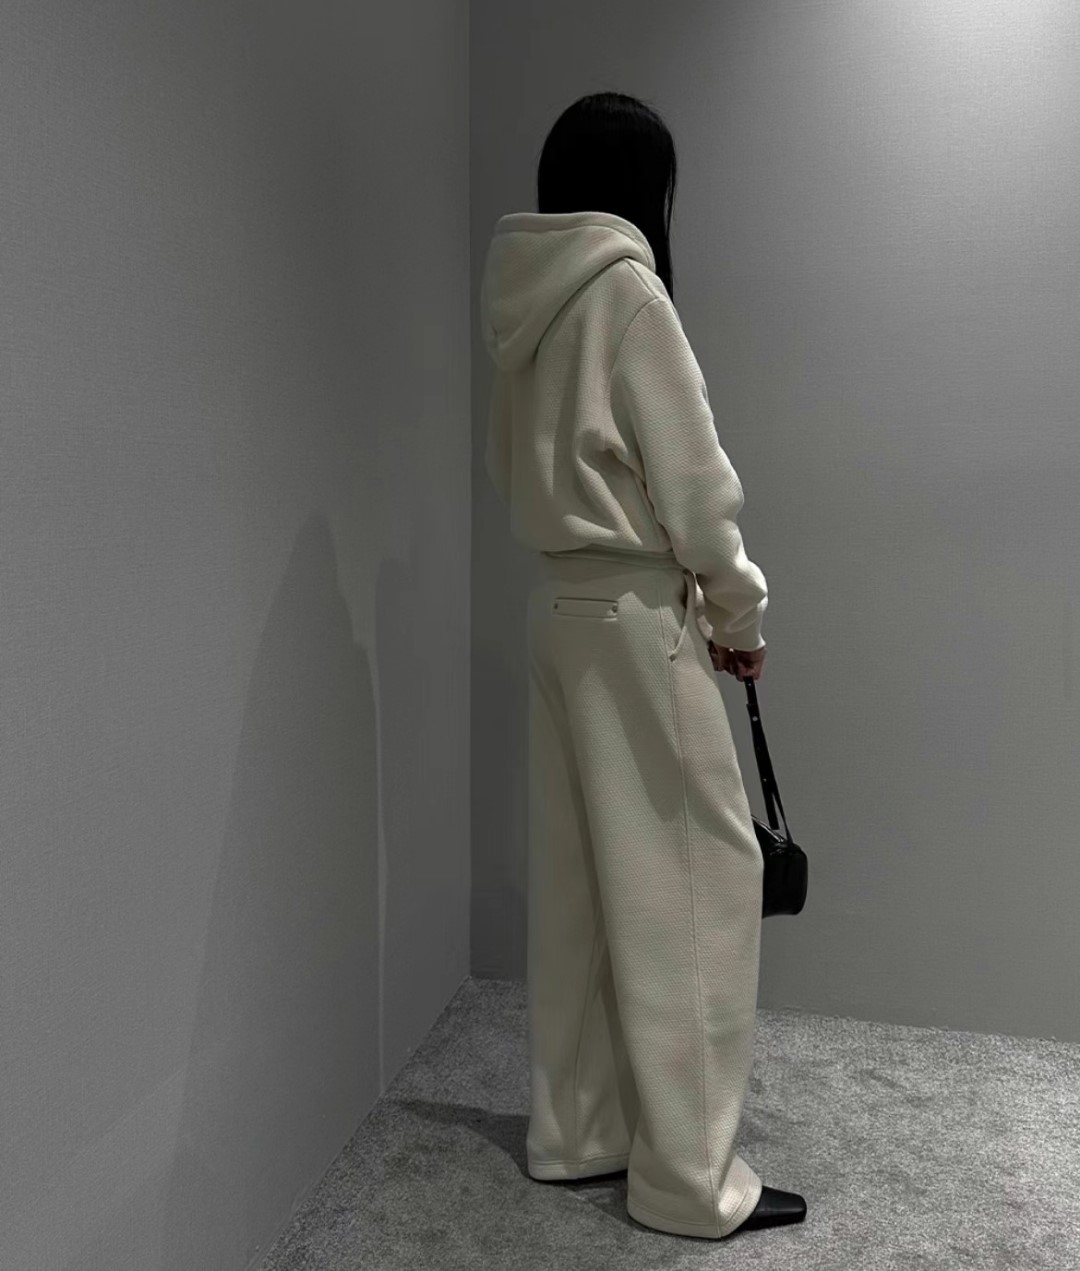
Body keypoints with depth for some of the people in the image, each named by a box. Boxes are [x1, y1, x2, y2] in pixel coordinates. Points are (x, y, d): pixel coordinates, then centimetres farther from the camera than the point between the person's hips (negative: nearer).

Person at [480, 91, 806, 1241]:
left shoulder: (528, 306, 13)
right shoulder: (625, 288, -12)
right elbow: (692, 480, -14)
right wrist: (740, 608, 0)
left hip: (562, 604, 9)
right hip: (634, 613, -8)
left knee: (582, 879, 13)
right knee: (690, 878, 0)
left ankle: (574, 1132, 26)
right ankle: (688, 1178, 11)